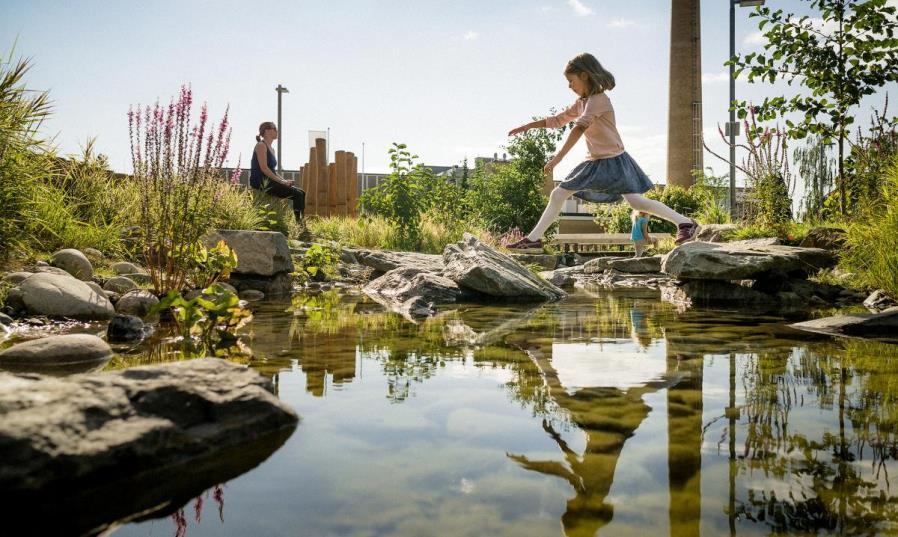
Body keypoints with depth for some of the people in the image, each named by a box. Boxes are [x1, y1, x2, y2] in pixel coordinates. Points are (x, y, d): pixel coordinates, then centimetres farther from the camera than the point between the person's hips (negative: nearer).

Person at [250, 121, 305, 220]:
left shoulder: (271, 149, 21)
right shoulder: (261, 145, -7)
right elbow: (264, 168, -18)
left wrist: (284, 180, 5)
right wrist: (281, 181, -18)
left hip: (269, 182, 10)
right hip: (261, 183, -10)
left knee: (301, 193, 0)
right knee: (297, 194, -19)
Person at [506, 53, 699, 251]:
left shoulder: (598, 99, -17)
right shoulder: (581, 103, 11)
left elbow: (579, 129, -27)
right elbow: (558, 120, 21)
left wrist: (557, 159, -33)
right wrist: (527, 126, 17)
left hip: (613, 160, -9)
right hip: (595, 161, 9)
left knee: (637, 202, -17)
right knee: (558, 194, 5)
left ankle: (685, 222, -6)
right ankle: (533, 239, 9)